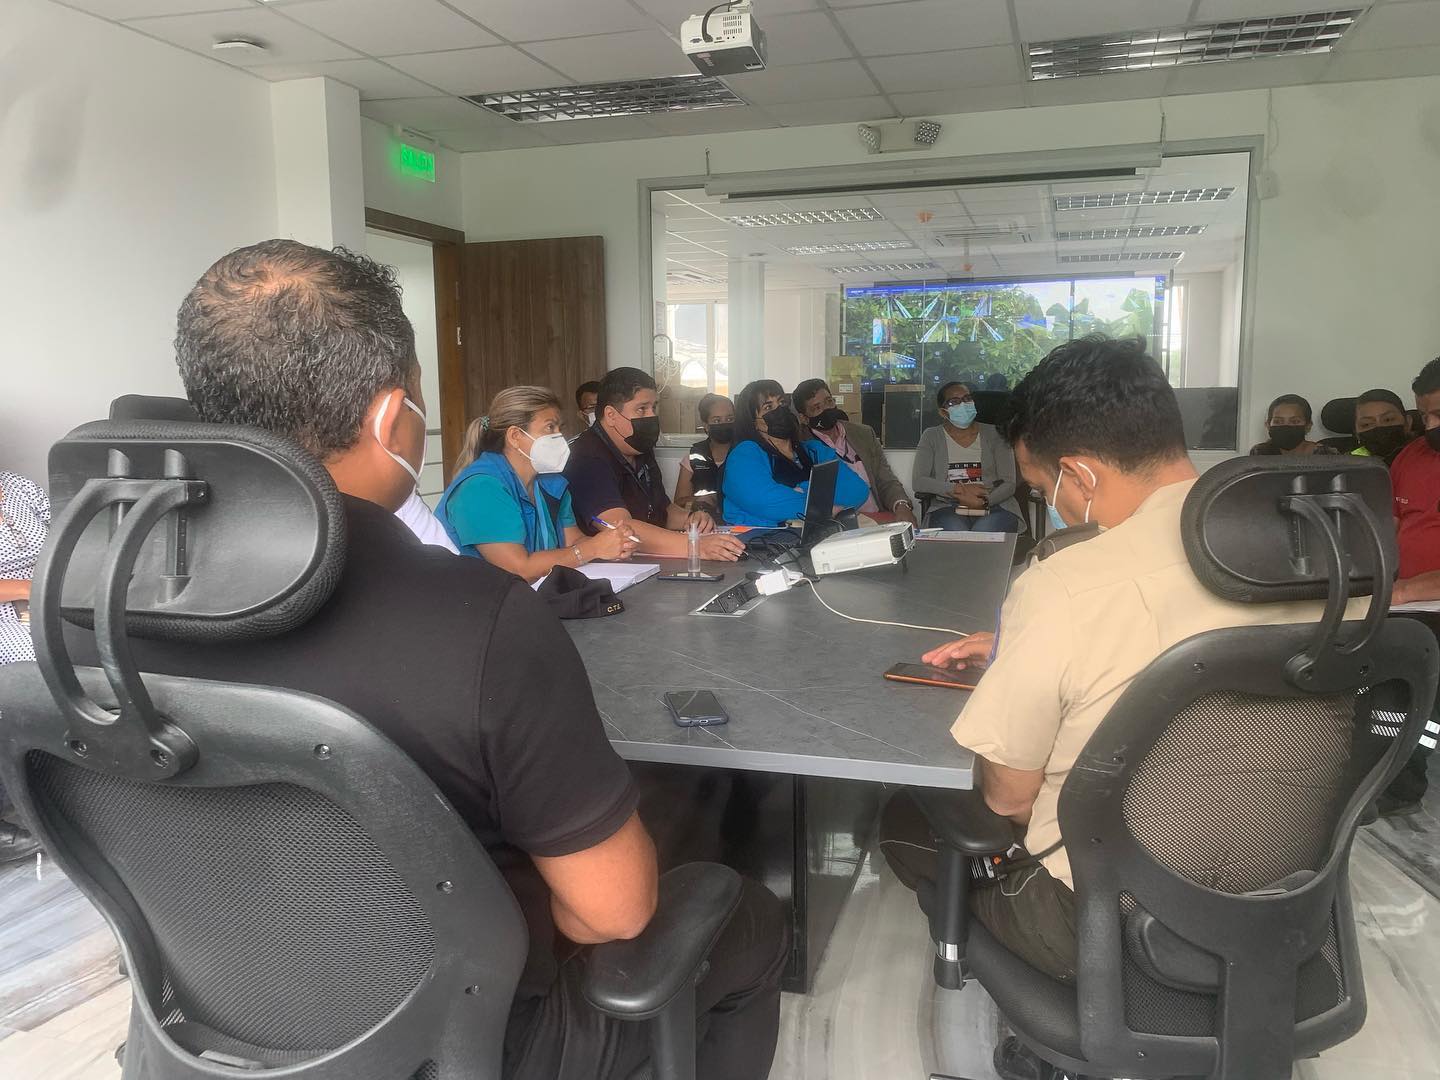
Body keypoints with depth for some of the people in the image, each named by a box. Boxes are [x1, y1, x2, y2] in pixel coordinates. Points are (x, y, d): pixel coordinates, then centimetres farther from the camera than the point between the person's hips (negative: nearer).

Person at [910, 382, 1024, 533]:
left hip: (995, 506, 1)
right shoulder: (931, 436, 11)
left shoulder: (993, 434, 11)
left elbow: (1009, 484, 5)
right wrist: (959, 489, -12)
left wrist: (984, 502, -16)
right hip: (948, 508, -1)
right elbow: (918, 482, 0)